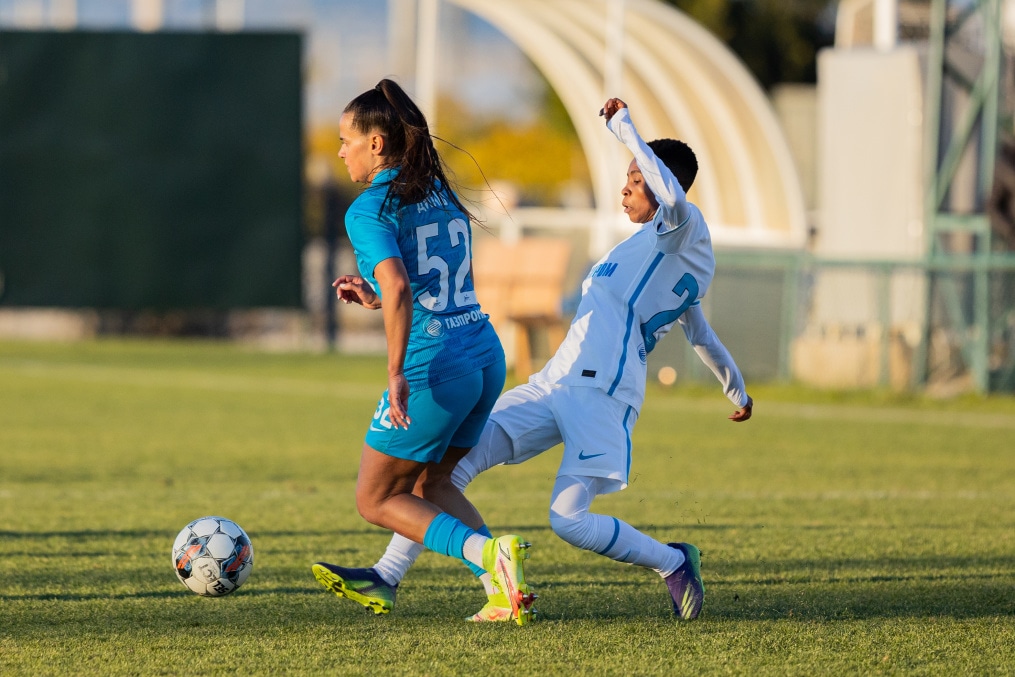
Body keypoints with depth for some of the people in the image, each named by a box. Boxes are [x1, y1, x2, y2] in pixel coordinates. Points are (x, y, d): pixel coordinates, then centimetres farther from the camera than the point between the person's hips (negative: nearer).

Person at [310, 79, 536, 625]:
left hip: (434, 367, -8)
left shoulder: (369, 211, -10)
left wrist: (397, 373, -27)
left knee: (376, 501, 9)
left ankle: (488, 553, -13)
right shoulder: (442, 195, 14)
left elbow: (400, 289, -26)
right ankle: (504, 586, 6)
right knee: (430, 484, 25)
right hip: (486, 355, 8)